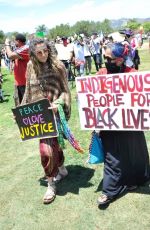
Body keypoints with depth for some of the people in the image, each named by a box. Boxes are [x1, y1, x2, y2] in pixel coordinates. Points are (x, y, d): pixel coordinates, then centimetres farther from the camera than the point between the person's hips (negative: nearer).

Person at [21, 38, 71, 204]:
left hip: (55, 112, -4)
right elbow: (28, 91, 12)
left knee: (47, 148, -7)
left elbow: (65, 90, -6)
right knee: (52, 143, 16)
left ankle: (51, 185, 12)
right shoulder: (31, 67, 4)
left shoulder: (57, 66, -7)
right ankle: (62, 169, 42)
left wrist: (58, 103, -24)